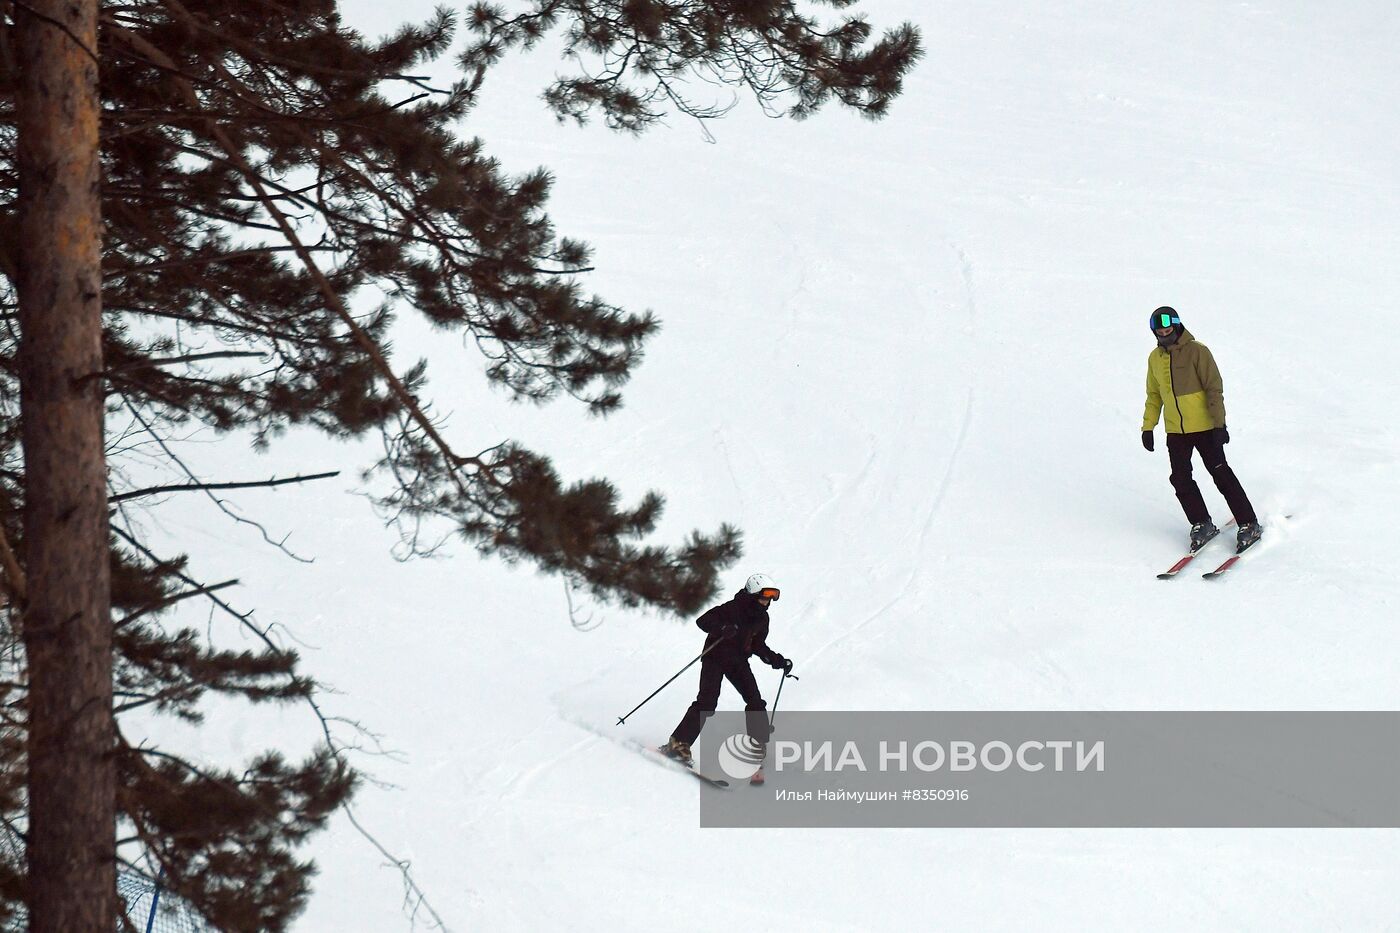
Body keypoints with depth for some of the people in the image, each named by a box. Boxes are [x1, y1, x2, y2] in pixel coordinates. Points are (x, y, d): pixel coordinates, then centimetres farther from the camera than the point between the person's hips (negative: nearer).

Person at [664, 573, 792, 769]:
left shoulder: (762, 618, 5)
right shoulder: (732, 609, -16)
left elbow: (758, 646, 17)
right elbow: (703, 621, -21)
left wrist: (778, 661, 6)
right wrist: (722, 628, -40)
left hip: (739, 662, 6)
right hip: (716, 658, -6)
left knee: (756, 702, -6)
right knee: (707, 702, -18)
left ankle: (759, 746, 5)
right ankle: (679, 744, -18)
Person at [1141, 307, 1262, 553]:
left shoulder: (1197, 351, -11)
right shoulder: (1155, 358, 8)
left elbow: (1214, 388, -12)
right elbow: (1154, 395, 19)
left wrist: (1219, 424, -17)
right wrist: (1147, 427, 13)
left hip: (1203, 427, -5)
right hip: (1175, 431, 5)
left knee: (1221, 474, -4)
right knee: (1181, 479, -1)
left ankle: (1249, 525, 3)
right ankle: (1202, 525, 14)